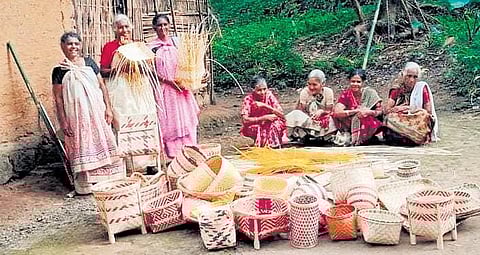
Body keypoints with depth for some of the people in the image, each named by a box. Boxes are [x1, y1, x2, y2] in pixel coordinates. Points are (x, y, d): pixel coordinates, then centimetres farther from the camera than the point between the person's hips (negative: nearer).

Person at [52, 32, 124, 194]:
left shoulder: (89, 63, 7)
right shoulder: (60, 71, -1)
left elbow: (102, 86, 8)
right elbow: (58, 98, -2)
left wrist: (108, 108, 0)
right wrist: (63, 122, -6)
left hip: (97, 111, 3)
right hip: (76, 115, -3)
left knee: (102, 142, 5)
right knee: (81, 146, 1)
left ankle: (105, 179, 17)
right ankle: (85, 184, 9)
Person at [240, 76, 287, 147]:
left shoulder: (269, 95, -11)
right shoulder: (248, 99, -15)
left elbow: (281, 114, -16)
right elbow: (245, 120, -22)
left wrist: (265, 105, -27)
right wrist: (264, 118, -27)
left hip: (271, 126, 2)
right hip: (255, 127, -2)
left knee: (277, 123, -28)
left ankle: (275, 144, -12)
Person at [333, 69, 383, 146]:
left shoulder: (370, 93, -7)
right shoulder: (346, 94, -5)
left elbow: (379, 112, -5)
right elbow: (336, 112, -18)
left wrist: (368, 112, -26)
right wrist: (357, 111, -25)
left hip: (369, 125, 0)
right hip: (350, 125, 0)